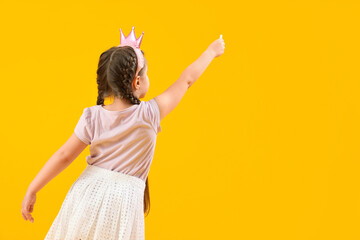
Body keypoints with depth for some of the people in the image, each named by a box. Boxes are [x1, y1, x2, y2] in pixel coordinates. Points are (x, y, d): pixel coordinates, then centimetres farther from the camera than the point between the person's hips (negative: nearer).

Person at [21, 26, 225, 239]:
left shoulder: (92, 117, -5)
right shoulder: (150, 114, -9)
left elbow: (64, 156, -4)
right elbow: (186, 80, 2)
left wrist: (32, 191, 5)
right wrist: (211, 52, 16)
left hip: (88, 193, 2)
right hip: (124, 200, -2)